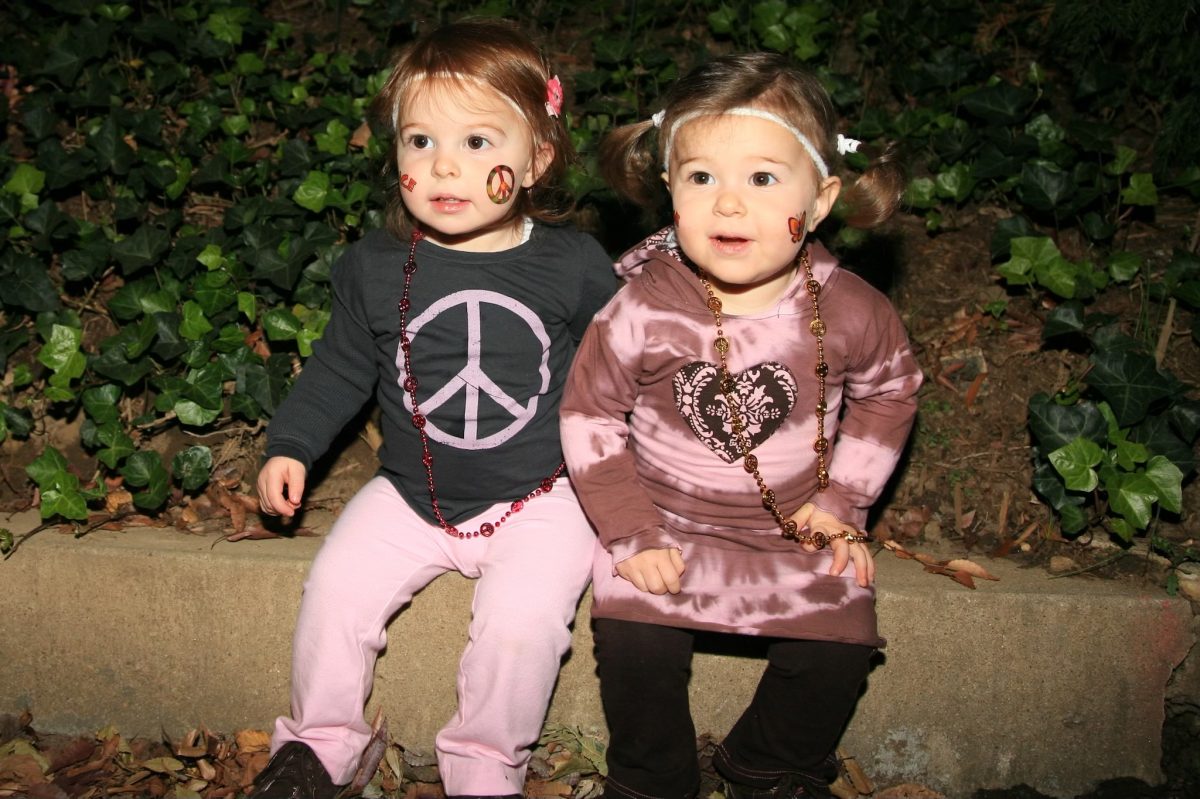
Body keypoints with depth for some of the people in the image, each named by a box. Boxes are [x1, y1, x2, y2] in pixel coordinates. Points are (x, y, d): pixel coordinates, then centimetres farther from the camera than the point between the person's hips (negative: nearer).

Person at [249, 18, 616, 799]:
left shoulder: (574, 266, -10)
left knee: (521, 621, -21)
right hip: (412, 494, 3)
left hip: (539, 498, -2)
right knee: (335, 592, -8)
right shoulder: (376, 268, -4)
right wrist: (291, 445, 5)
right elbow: (342, 367, 10)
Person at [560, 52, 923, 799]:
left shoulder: (851, 311, -14)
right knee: (634, 644, -17)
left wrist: (843, 500, 2)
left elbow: (890, 391, 6)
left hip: (798, 528, 2)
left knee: (837, 649, -9)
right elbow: (590, 415, -7)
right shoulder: (641, 312, -19)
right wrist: (630, 534, -10)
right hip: (667, 524, -1)